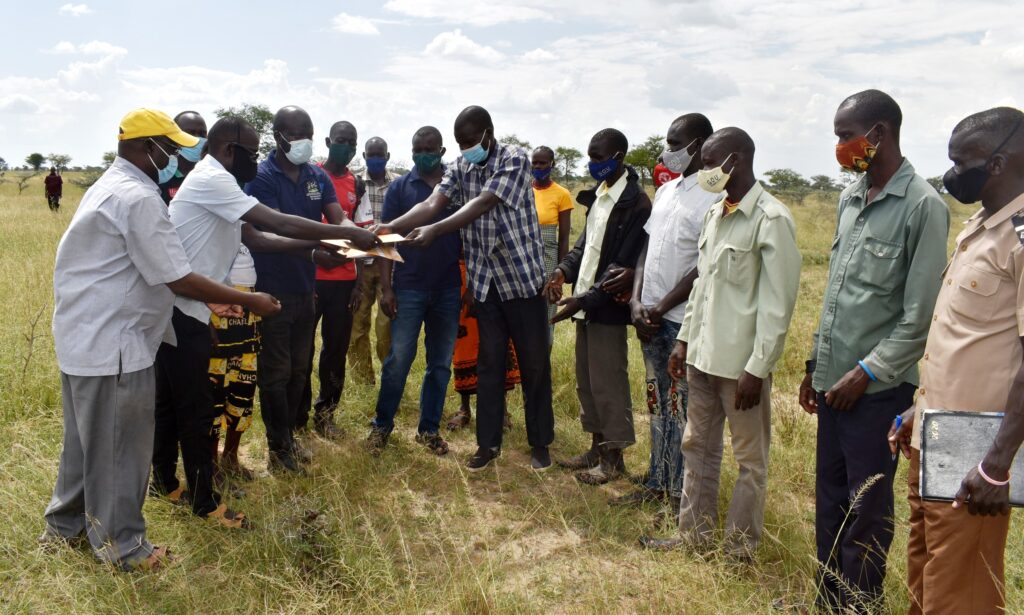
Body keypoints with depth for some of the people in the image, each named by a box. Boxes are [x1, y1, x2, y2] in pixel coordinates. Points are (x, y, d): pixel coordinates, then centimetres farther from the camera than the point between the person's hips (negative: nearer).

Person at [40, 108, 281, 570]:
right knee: (119, 447, 4)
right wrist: (250, 301, -15)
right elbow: (179, 280, -22)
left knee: (88, 440, 23)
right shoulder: (138, 198, -20)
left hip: (85, 337, 10)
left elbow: (149, 268, 16)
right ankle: (121, 545, 19)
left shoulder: (113, 186, 13)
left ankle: (65, 525, 38)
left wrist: (209, 307, 13)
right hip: (112, 344, -10)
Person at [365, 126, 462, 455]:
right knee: (398, 360, 1)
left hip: (449, 290, 2)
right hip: (408, 288, -2)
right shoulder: (399, 187, 2)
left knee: (440, 364, 9)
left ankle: (429, 429, 22)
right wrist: (386, 288, -7)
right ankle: (382, 425, 18)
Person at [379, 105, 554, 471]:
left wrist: (436, 229, -35)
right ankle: (489, 442, 21)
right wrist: (389, 228, -25)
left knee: (534, 363, 5)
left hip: (523, 276, -4)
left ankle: (540, 442, 20)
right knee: (489, 363, 10)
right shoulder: (460, 168, 5)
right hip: (485, 280, 4)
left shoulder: (515, 160, -10)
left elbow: (483, 204, -24)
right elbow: (432, 204, -9)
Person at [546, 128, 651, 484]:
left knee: (608, 384, 2)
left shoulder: (635, 202, -15)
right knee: (586, 381, 15)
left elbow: (624, 266, -19)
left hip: (608, 308, -8)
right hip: (585, 303, 8)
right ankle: (597, 448, 29)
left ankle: (613, 458, 17)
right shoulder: (598, 195, 12)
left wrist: (586, 300, -22)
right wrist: (564, 271, -1)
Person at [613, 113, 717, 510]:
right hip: (651, 317, 8)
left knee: (681, 410, 1)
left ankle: (679, 496, 15)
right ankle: (657, 482, 31)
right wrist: (636, 301, 0)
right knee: (657, 404, 17)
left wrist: (661, 308, -14)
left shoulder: (712, 197, -12)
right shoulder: (665, 191, 14)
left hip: (683, 321, -8)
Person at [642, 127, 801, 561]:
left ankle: (740, 548, 23)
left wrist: (757, 368, -17)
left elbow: (778, 303, -17)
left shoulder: (771, 219, -15)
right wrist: (684, 340, 14)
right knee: (697, 447, 17)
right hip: (703, 355, 8)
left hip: (741, 362, -8)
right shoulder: (715, 214, 10)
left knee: (750, 458, 9)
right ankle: (695, 533, 32)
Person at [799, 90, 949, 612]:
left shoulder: (922, 206, -11)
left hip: (878, 387, -6)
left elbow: (920, 315, -13)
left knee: (867, 508, 5)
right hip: (834, 380, 7)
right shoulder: (849, 199, 10)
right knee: (830, 499, 15)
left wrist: (866, 373, -12)